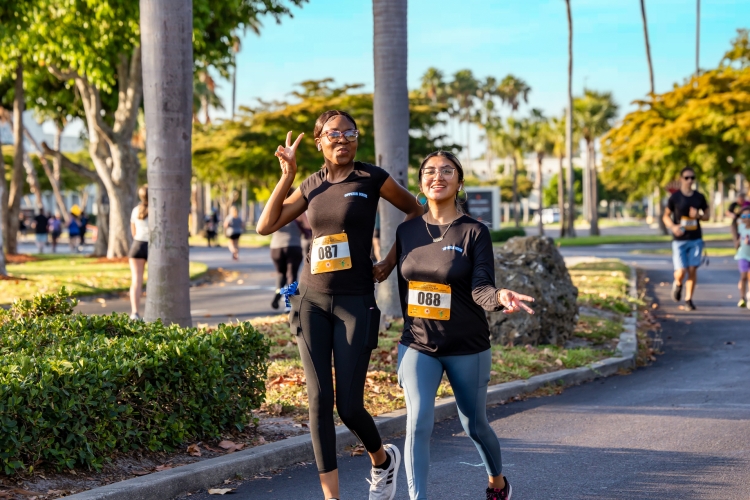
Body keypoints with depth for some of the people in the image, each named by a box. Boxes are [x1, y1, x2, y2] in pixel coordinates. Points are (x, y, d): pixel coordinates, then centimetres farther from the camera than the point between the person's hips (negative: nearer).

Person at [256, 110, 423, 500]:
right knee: (319, 401, -3)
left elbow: (415, 211, 9)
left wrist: (390, 262, 3)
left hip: (355, 302, -4)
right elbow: (265, 226, 5)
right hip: (312, 299, 4)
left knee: (349, 406, -5)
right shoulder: (312, 185, 9)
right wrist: (287, 174, 0)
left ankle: (382, 460, 27)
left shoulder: (372, 177, -3)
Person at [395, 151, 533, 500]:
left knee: (474, 426, 15)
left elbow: (481, 288, -20)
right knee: (418, 423, -16)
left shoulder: (475, 232, -9)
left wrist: (500, 298, -41)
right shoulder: (407, 231, 2)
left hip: (467, 348, -2)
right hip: (417, 346, 2)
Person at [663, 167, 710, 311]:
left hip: (696, 240, 2)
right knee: (681, 271, -10)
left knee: (693, 269, -3)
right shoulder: (675, 197, -2)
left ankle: (688, 299, 9)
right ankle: (678, 284, 26)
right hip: (679, 240, -2)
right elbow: (666, 216, 4)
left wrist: (698, 215, -9)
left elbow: (707, 215, 14)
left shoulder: (699, 197, 5)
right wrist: (673, 227, -16)